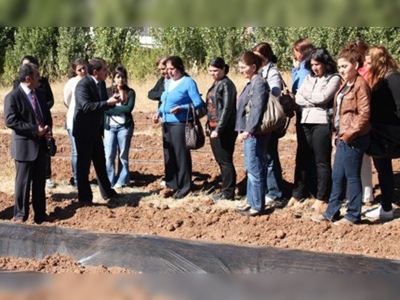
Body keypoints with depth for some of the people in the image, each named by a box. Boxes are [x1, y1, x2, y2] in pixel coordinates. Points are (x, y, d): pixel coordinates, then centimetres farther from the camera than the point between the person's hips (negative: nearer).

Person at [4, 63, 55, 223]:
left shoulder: (39, 94, 10)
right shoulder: (13, 97, -14)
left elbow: (47, 114, 19)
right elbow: (10, 121, -21)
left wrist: (48, 129, -3)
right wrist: (35, 130, -22)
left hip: (40, 144, 7)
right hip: (24, 145, -7)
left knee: (40, 181, 13)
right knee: (23, 182, 1)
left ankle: (40, 214, 22)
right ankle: (20, 215, 13)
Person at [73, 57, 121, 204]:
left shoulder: (101, 84, 6)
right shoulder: (83, 85, -20)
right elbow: (87, 106, -30)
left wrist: (112, 101, -7)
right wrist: (107, 102, -30)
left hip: (96, 130, 8)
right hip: (84, 131, -8)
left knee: (100, 163, 17)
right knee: (84, 164, 1)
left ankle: (107, 193, 27)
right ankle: (85, 197, 10)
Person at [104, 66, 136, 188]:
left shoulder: (130, 92, 3)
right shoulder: (108, 91, 7)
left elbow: (129, 108, -10)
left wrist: (112, 108, -8)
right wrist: (121, 109, -9)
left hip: (124, 126, -1)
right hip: (109, 126, 1)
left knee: (123, 155, 5)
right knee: (109, 156, -2)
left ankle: (122, 181, 12)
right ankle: (109, 181, 6)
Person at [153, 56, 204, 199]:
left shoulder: (188, 82, -9)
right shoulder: (168, 83, 15)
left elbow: (198, 103, -14)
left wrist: (181, 108, -26)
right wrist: (159, 112, 3)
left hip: (180, 124, -8)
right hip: (167, 123, 8)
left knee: (181, 155, -2)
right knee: (168, 155, 11)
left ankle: (184, 187, 6)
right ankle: (171, 185, 19)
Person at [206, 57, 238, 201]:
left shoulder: (226, 84, -12)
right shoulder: (215, 84, 15)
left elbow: (227, 108, -18)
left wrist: (218, 129, -21)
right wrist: (209, 125, 16)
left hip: (224, 129, -9)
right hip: (214, 127, 9)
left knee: (225, 160, -3)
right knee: (220, 160, 14)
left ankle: (228, 192, 4)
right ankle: (225, 189, 22)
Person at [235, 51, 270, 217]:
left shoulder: (259, 83, -14)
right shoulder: (251, 83, 16)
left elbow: (257, 109, -22)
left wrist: (249, 130, -26)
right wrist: (243, 130, 16)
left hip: (255, 133, -10)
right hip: (248, 132, 10)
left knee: (255, 169, -5)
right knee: (250, 169, 16)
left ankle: (257, 206, 0)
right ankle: (251, 201, 25)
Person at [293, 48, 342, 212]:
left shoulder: (334, 78, -1)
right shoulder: (309, 78, 17)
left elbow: (322, 97, -13)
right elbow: (298, 98, 7)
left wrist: (307, 96, 3)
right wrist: (314, 102, -8)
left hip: (322, 122, -6)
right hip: (306, 122, 6)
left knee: (322, 161, -2)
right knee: (304, 159, 10)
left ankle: (322, 198, 2)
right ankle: (299, 193, 18)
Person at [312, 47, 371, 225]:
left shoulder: (360, 85, -13)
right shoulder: (346, 85, 15)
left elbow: (364, 114, -19)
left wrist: (350, 134, -17)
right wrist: (339, 134, 13)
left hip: (353, 139, -9)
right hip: (343, 138, 9)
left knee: (352, 177, 0)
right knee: (337, 177, 13)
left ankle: (353, 215, 10)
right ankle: (332, 213, 21)